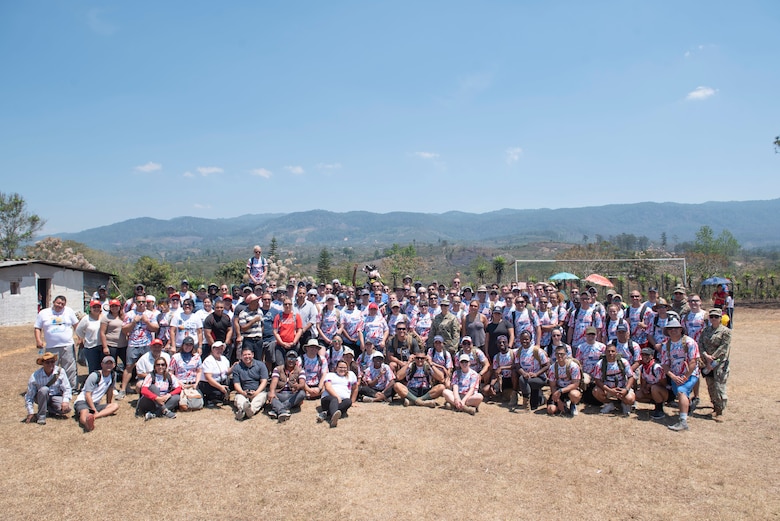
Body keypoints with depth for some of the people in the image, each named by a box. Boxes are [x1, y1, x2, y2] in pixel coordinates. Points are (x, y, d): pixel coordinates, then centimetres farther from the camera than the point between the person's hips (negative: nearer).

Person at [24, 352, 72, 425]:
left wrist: (65, 401, -29)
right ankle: (41, 416, -20)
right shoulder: (35, 376, -18)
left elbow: (67, 389, -13)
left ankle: (48, 408, 6)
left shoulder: (60, 371, -15)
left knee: (67, 409, -26)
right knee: (44, 389, -34)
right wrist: (30, 413, -13)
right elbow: (29, 396, -11)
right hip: (41, 398, -1)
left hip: (55, 397, 1)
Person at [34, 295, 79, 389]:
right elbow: (37, 328, 7)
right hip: (51, 348, 0)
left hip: (67, 346, 0)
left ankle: (73, 388, 11)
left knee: (70, 369, 3)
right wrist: (38, 340, -7)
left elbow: (76, 325, 11)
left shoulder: (69, 311, 8)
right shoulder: (43, 313, 6)